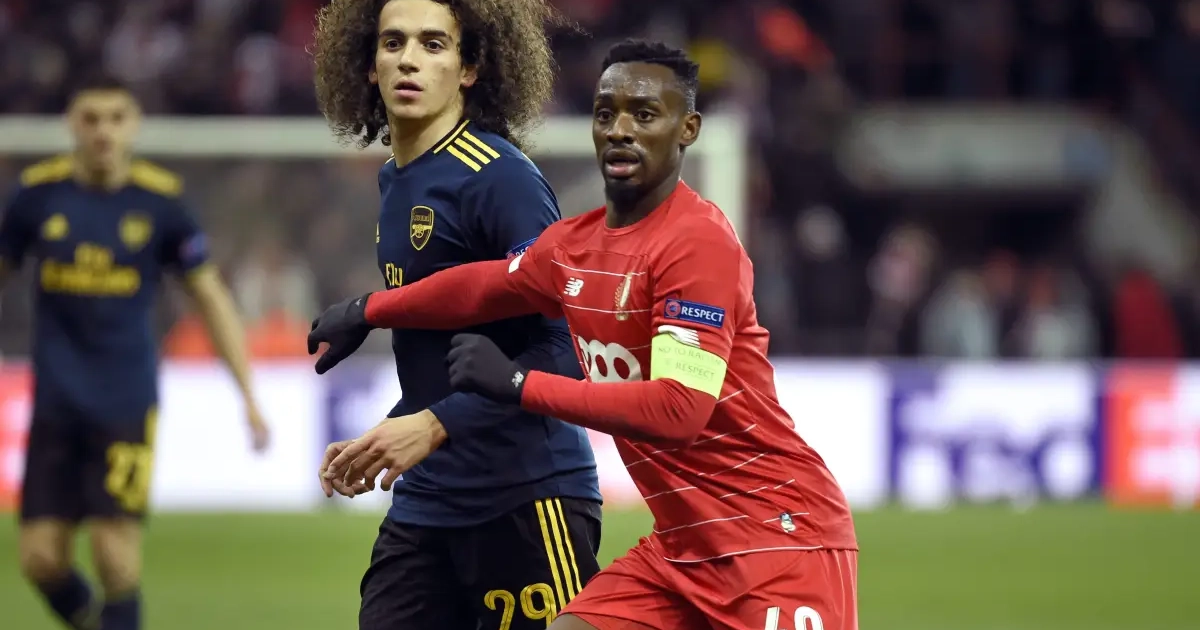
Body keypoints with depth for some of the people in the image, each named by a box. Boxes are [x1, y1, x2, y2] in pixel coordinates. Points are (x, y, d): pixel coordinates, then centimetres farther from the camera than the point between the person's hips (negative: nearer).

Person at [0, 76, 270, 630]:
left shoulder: (161, 200, -3)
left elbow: (211, 297, 5)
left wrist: (249, 397, 0)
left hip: (126, 403, -2)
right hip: (56, 402, 2)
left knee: (116, 553, -10)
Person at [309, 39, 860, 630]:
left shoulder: (698, 242, -18)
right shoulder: (572, 244, 7)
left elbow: (678, 409, -28)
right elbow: (482, 286, 30)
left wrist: (517, 383, -23)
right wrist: (365, 311, 44)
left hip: (780, 535, -8)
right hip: (683, 545, 8)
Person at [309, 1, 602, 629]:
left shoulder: (499, 178, -13)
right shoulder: (395, 181, 13)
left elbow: (562, 349, -19)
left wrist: (435, 425, -25)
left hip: (525, 499, -8)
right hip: (424, 501, 8)